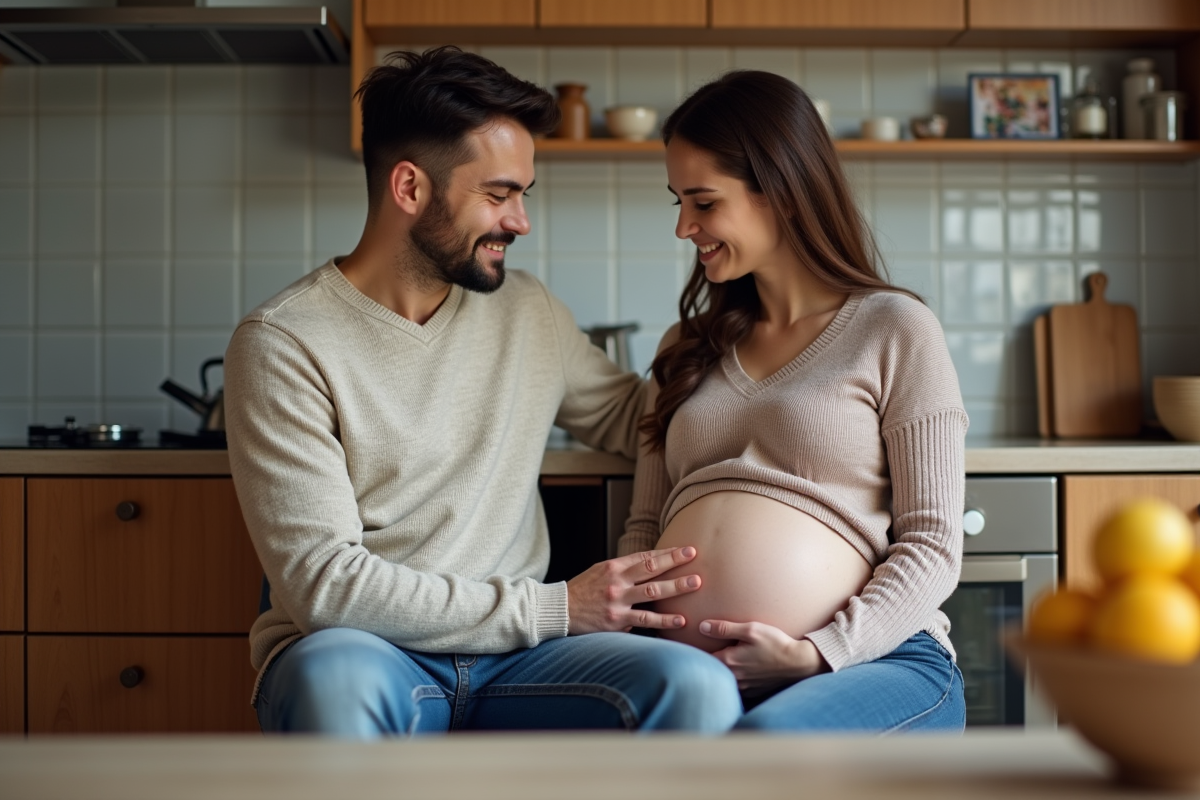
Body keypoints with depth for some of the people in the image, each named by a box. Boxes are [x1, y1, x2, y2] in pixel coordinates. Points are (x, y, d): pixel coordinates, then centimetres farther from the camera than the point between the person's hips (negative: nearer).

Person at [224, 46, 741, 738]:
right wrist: (553, 609, -15)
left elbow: (632, 416, 28)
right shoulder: (284, 344, -7)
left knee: (698, 686, -26)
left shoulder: (530, 312, 11)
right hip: (365, 654, -4)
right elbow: (322, 579, -14)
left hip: (511, 657, 4)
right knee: (335, 677, -40)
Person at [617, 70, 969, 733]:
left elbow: (932, 545, 0)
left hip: (870, 657, -3)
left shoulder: (895, 330, 6)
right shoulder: (687, 348, 23)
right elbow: (644, 527, 22)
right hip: (689, 672, 4)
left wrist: (819, 653, -13)